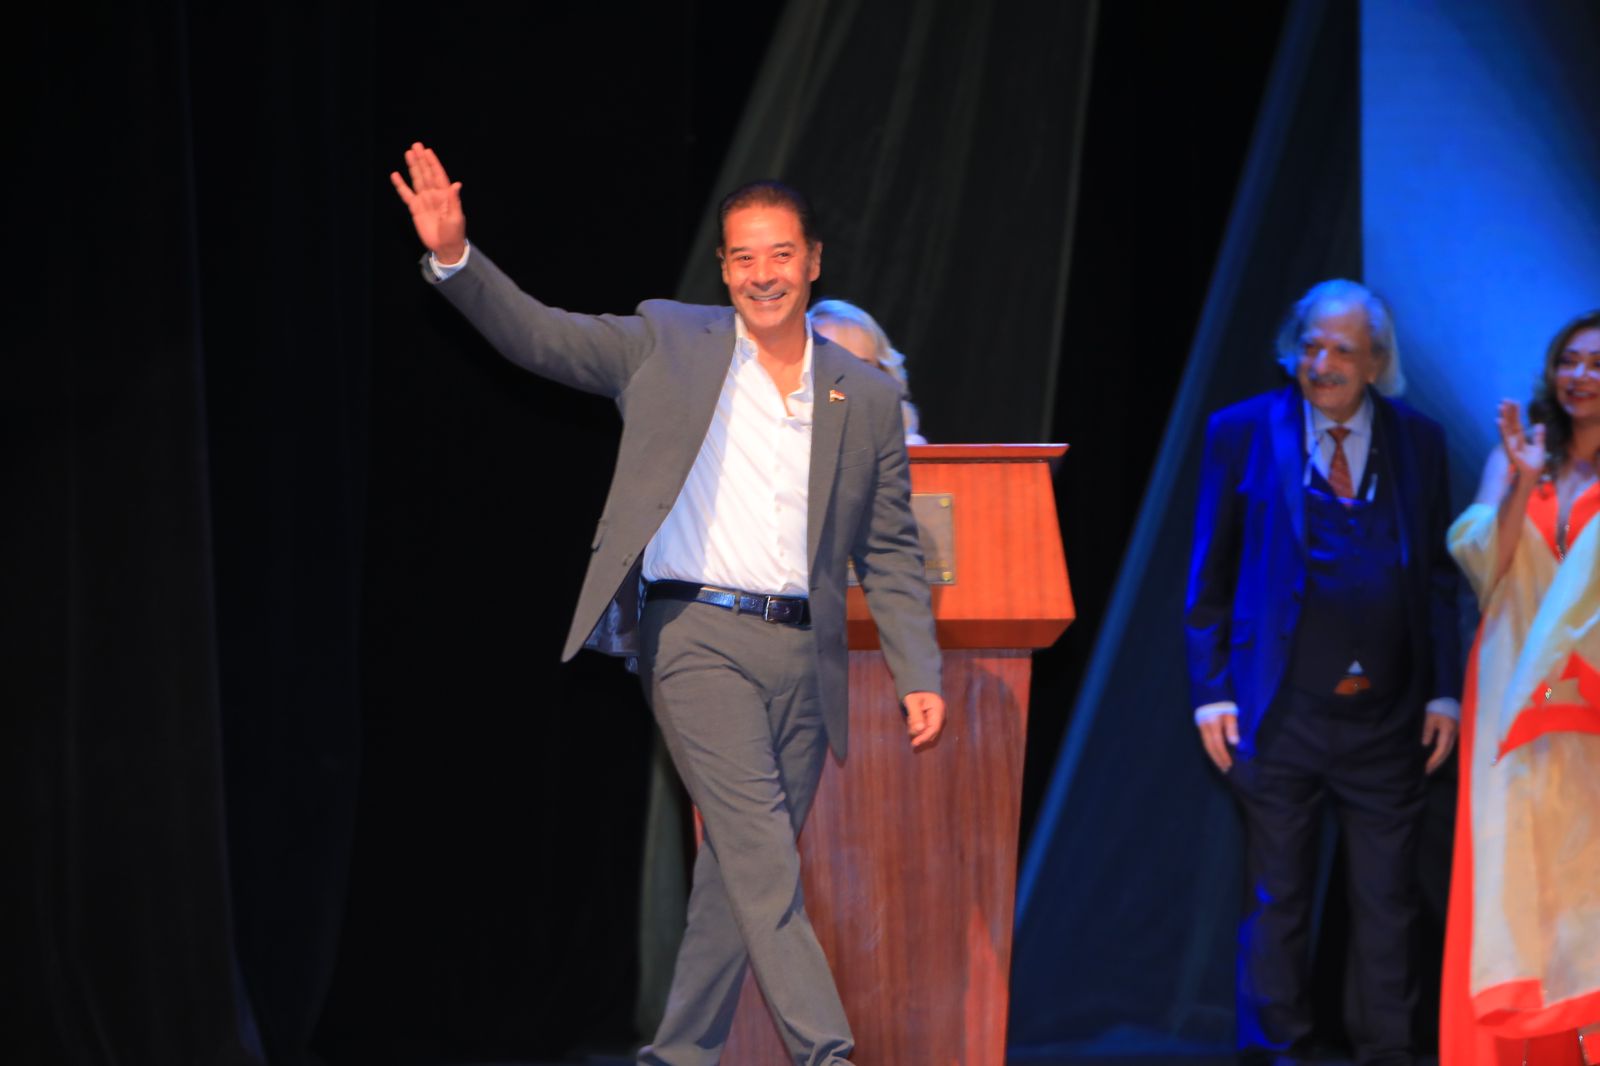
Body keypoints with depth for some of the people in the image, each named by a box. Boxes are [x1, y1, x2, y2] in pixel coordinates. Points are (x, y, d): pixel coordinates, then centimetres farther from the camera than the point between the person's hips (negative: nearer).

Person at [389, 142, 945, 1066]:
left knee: (741, 871, 8)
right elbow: (537, 333, 2)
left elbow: (891, 553, 13)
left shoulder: (867, 400, 11)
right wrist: (455, 257, -14)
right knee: (763, 860, -14)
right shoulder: (666, 346, 6)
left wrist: (920, 676, 5)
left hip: (803, 654, 4)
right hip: (697, 635, -4)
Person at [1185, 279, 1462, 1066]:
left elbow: (1439, 577, 9)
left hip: (1387, 718, 2)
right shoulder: (1242, 433, 1)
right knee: (1277, 903, 7)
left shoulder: (1417, 441, 6)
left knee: (1387, 903, 8)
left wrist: (1443, 691, 2)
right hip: (1281, 714, -1)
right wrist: (1210, 691, -3)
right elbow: (1209, 574, 3)